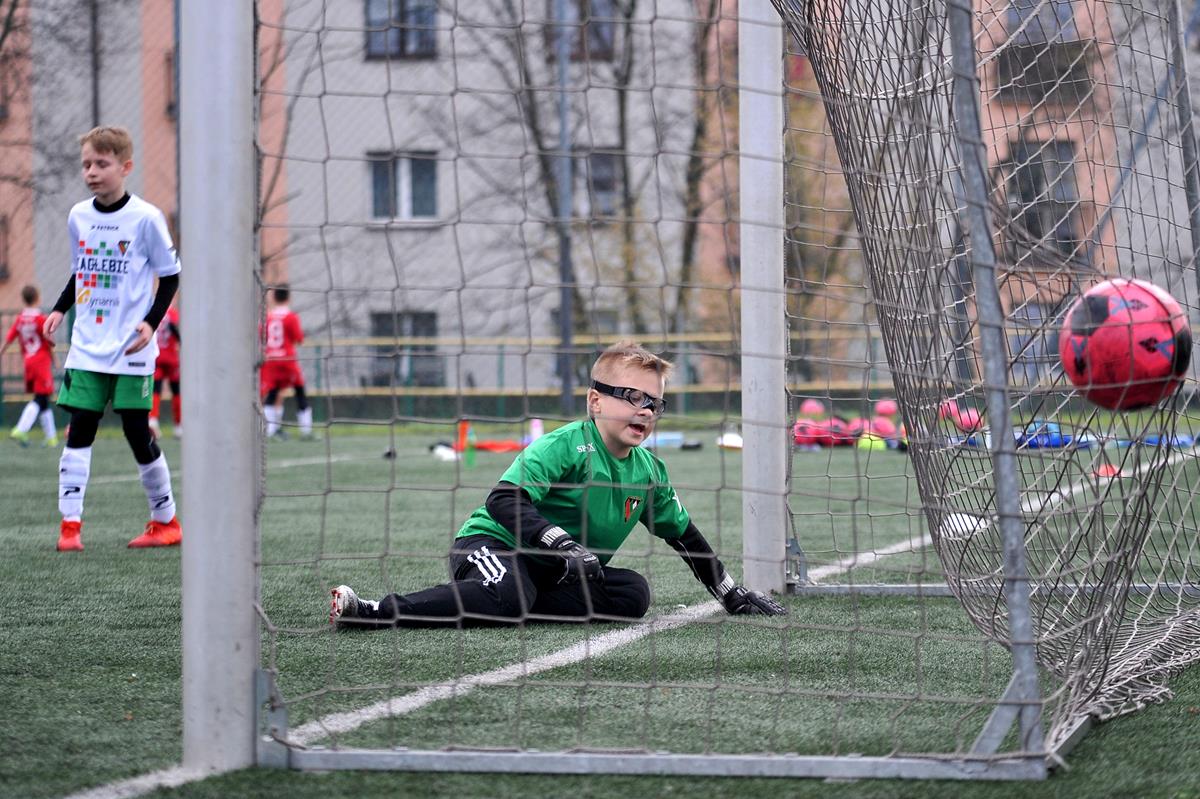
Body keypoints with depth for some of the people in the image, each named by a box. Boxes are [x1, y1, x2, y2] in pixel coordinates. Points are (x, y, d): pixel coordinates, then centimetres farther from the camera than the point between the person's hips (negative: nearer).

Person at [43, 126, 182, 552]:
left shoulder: (145, 217, -9)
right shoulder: (78, 216, 6)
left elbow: (170, 275, -3)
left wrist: (151, 322, -15)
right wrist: (60, 309, 7)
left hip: (131, 350, -4)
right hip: (86, 346, 4)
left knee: (138, 433, 0)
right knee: (78, 431, -4)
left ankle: (166, 520, 16)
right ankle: (70, 524, -5)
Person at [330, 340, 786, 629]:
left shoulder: (649, 471, 6)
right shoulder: (565, 447, -17)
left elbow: (683, 535, 19)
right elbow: (504, 499, -28)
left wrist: (732, 595, 21)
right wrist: (561, 544, -38)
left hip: (558, 571, 7)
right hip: (493, 543, -7)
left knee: (633, 593, -16)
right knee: (505, 593, -40)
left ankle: (507, 607, -19)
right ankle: (369, 612, -39)